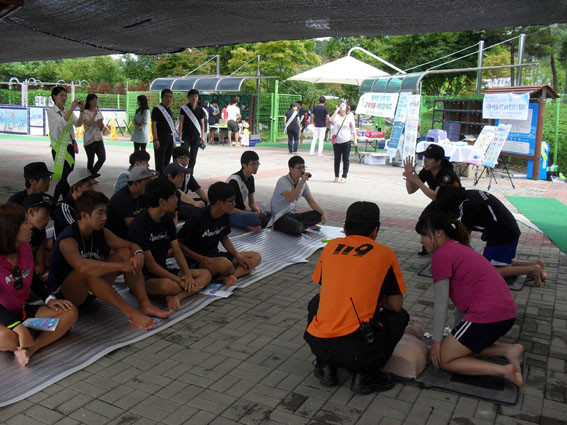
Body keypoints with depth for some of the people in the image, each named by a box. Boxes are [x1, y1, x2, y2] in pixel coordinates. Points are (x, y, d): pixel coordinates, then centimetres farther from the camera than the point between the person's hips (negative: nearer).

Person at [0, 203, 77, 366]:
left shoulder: (25, 248, 0)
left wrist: (49, 299, -2)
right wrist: (20, 328, -34)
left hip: (22, 312, 7)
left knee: (70, 312, -11)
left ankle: (30, 349, -25)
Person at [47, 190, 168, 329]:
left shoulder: (100, 233, -2)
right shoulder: (68, 240, -26)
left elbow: (132, 245, 2)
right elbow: (83, 266, -46)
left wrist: (139, 254, -24)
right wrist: (121, 266, -40)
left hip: (91, 290, 7)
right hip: (63, 294, -7)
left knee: (125, 253, -8)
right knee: (88, 271, -39)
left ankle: (145, 305, -19)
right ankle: (131, 313, -37)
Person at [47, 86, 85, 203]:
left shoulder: (68, 111, 14)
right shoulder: (51, 112, -4)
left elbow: (78, 124, 1)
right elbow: (62, 122, -22)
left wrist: (82, 111, -11)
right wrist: (72, 108, -22)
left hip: (70, 147, 6)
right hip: (59, 148, -6)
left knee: (69, 176, 7)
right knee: (64, 177, -12)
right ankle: (53, 201, 2)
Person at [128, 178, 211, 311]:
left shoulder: (167, 220, 6)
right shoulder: (139, 226, -20)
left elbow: (177, 251, 6)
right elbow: (150, 265, -20)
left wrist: (187, 274, -11)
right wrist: (179, 280, -19)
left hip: (163, 271, 9)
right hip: (144, 278, -9)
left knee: (206, 274, -4)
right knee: (168, 286, -40)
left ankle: (177, 296, -25)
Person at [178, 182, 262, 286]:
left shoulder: (224, 216, 0)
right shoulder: (198, 218, -21)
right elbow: (179, 243, -15)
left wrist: (238, 257, 1)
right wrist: (202, 259, -22)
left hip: (215, 256, 8)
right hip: (196, 262, -8)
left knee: (256, 257, -2)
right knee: (225, 264, -40)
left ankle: (229, 276, -22)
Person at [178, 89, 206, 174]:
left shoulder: (200, 110, 7)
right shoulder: (184, 108, 1)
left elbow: (202, 124, 10)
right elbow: (181, 122, 0)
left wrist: (202, 137, 6)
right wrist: (180, 135, -6)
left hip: (196, 136, 2)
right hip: (186, 135, -2)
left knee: (193, 156, 5)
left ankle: (190, 173, 14)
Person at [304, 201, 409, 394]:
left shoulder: (331, 246, 13)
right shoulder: (385, 254, 5)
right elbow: (396, 305, 9)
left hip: (318, 344, 3)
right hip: (359, 351, -3)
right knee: (399, 316, 24)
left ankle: (325, 366, 20)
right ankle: (365, 374, 10)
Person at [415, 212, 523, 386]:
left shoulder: (441, 255, -8)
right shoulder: (460, 248, 20)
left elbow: (441, 303, -7)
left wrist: (437, 341, 0)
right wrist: (456, 332, 22)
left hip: (487, 316, -10)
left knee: (441, 359, 2)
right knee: (463, 347, 25)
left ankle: (503, 370, -9)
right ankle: (509, 350, 8)